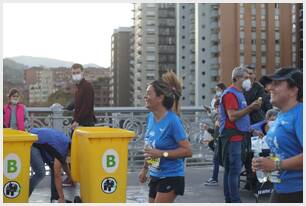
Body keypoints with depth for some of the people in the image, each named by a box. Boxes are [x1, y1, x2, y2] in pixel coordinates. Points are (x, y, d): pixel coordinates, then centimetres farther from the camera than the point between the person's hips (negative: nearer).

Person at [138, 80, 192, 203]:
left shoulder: (173, 121, -20)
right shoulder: (150, 117, 2)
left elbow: (187, 151, -20)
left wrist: (162, 153, -26)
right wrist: (144, 168, 19)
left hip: (171, 178, -8)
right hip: (155, 176, 8)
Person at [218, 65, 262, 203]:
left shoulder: (239, 93, 20)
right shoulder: (230, 93, -12)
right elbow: (232, 116, -21)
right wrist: (250, 107, -19)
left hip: (238, 136, 10)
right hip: (232, 137, -10)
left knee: (230, 169, 12)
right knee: (234, 170, -10)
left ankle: (229, 199, 17)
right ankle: (235, 200, -8)